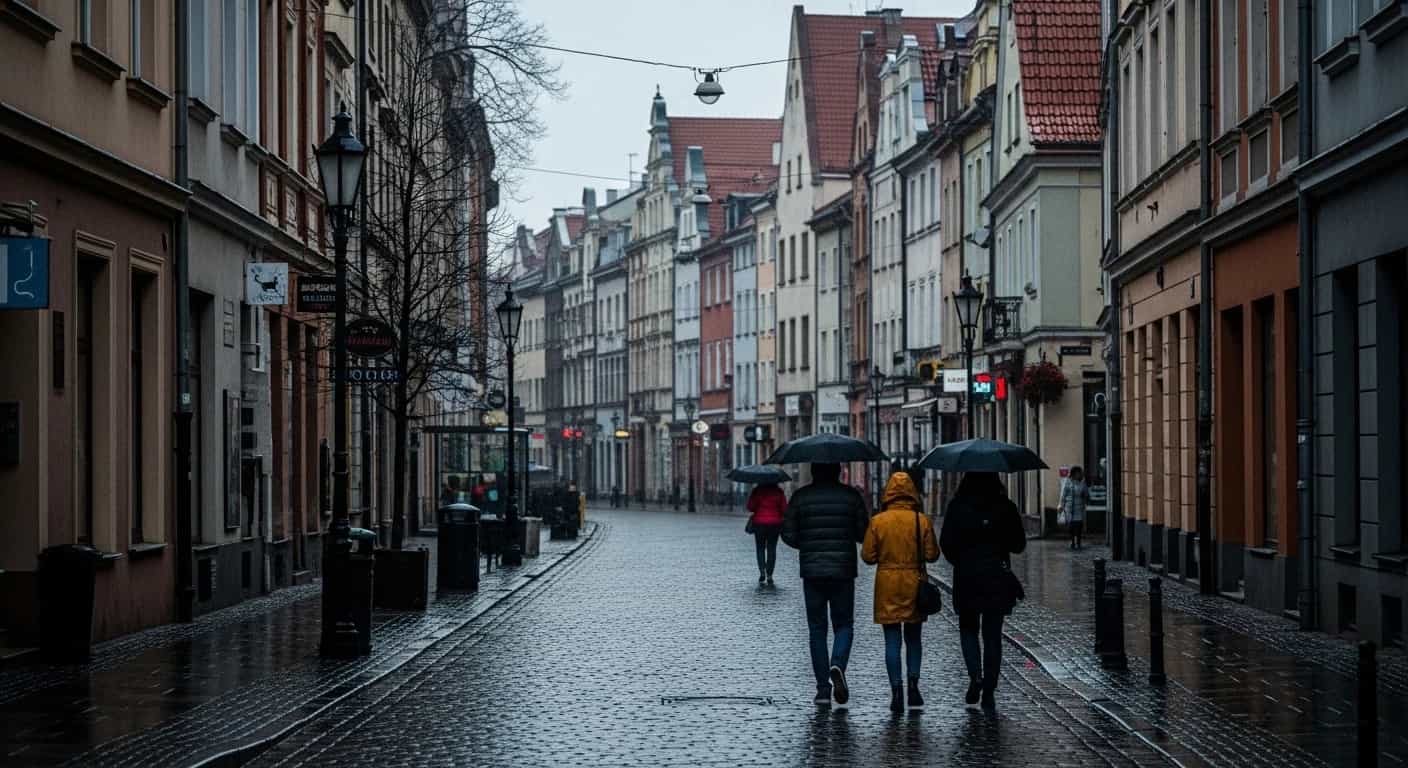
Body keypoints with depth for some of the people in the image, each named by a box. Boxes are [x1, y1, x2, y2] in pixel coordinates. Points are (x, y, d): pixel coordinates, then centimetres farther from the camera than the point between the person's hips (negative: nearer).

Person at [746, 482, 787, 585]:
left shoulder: (757, 491, -5)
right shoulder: (779, 492, -1)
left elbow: (750, 507, -7)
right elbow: (784, 508, -2)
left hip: (759, 522, -1)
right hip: (775, 524, 1)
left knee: (760, 548, 11)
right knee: (772, 549, 6)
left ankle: (762, 571, -5)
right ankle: (769, 575, 1)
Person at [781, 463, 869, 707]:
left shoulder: (801, 496, 0)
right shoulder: (851, 496, -1)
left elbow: (788, 534, -1)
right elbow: (864, 534, -1)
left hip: (811, 571, 1)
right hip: (843, 571, 0)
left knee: (817, 629, 7)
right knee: (843, 624, 11)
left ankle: (823, 687, 4)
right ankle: (838, 665, -17)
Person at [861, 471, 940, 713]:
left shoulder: (877, 521, -7)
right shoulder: (922, 521, -6)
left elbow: (868, 556, -5)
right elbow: (932, 555, -3)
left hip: (887, 586, -1)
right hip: (915, 585, 1)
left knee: (892, 641, 3)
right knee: (913, 638, 15)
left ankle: (896, 691, -4)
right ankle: (913, 682, -1)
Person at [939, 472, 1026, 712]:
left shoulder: (957, 506, -7)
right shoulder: (1005, 507, -4)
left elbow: (946, 543, -7)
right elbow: (1019, 544, 0)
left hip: (966, 577, -1)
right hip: (997, 577, 1)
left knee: (968, 628, 17)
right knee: (993, 635, 8)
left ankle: (975, 676, -5)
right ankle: (989, 691, 5)